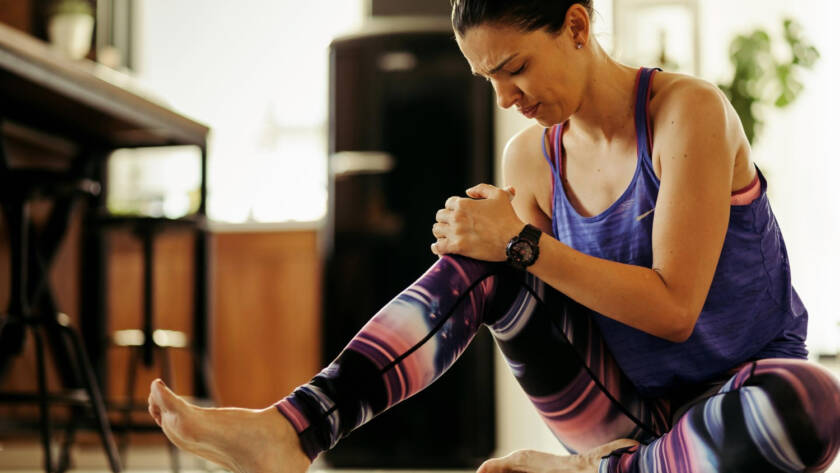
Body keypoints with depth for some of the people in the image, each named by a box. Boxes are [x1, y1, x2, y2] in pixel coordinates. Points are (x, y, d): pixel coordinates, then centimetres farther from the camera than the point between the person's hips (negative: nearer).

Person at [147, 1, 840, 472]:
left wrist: (522, 243, -24)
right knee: (480, 262, -19)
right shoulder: (530, 157, -1)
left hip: (728, 396, -4)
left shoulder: (690, 111, -17)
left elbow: (673, 308, -23)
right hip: (625, 405, 4)